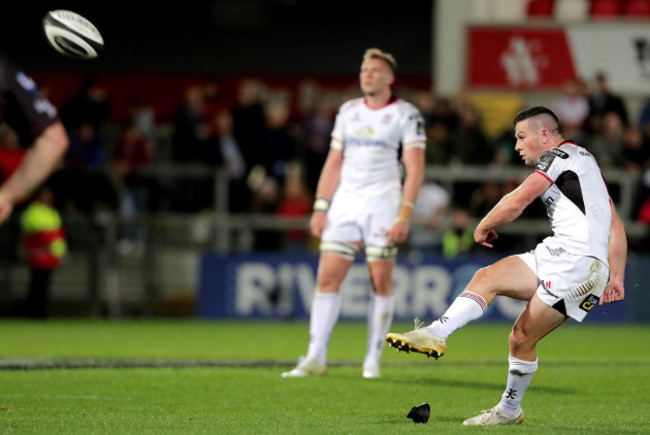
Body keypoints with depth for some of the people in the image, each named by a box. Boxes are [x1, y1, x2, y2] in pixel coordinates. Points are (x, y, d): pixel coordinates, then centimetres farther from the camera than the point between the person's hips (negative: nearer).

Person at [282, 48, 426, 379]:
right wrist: (320, 207, 7)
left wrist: (404, 216, -15)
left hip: (382, 203, -4)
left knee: (381, 282, -3)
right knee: (327, 278, -4)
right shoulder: (348, 112, 13)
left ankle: (373, 359, 6)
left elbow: (415, 169, -7)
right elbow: (333, 163, 16)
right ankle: (315, 357, -3)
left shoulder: (406, 115, -2)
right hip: (345, 202, 4)